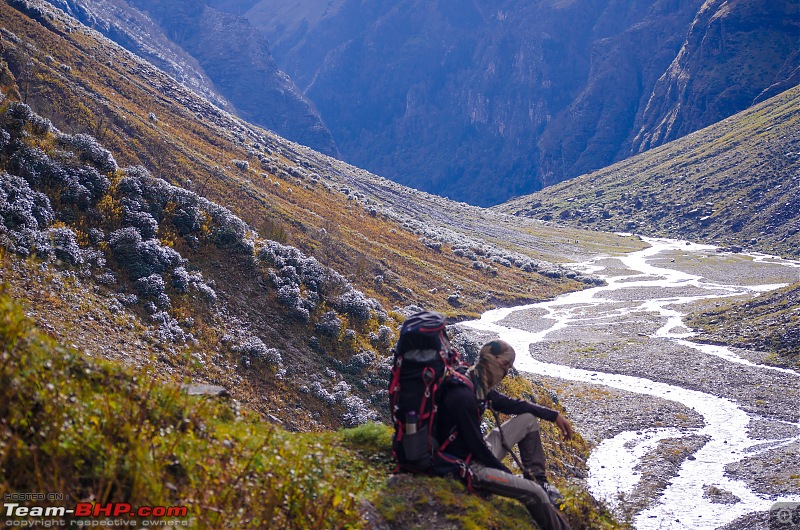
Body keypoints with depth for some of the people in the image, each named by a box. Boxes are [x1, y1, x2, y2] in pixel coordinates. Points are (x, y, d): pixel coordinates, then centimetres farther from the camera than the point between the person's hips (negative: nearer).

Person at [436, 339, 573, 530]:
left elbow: (511, 405, 16)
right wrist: (508, 474, -11)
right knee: (535, 494, -19)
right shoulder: (463, 396, -28)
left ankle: (537, 479, 13)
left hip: (480, 453, 10)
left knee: (528, 419, 14)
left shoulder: (480, 386, 2)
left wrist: (555, 416, 15)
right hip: (467, 465, -10)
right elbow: (477, 446, -24)